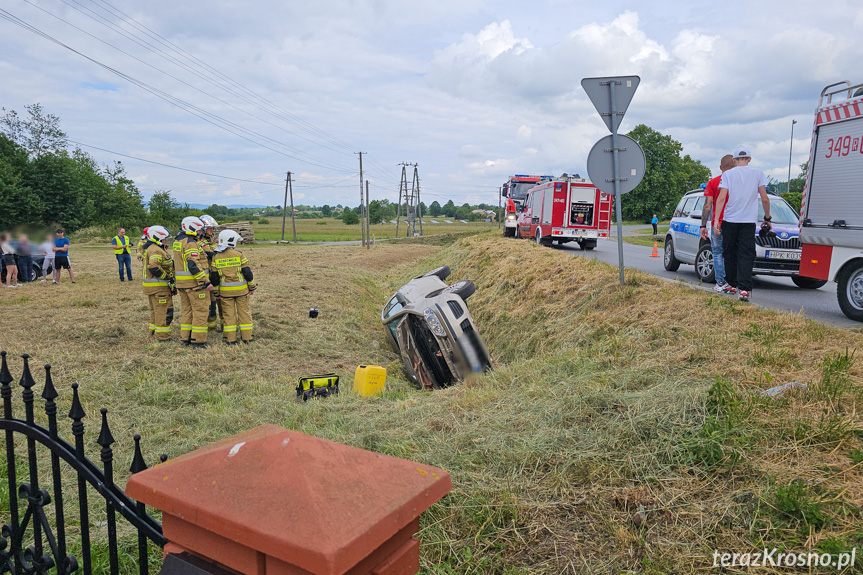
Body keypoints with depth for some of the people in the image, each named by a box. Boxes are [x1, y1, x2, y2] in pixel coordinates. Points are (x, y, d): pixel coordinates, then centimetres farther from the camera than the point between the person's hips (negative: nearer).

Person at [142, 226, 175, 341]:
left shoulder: (149, 248, 18)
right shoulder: (156, 250, -18)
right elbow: (154, 267, -30)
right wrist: (168, 278, -21)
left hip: (151, 286, 11)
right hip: (159, 286, -11)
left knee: (156, 310, 21)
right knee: (164, 311, -6)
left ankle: (154, 332, 31)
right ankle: (162, 336, -3)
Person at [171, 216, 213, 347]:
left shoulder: (177, 242, 15)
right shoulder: (190, 243, -16)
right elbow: (193, 265, -24)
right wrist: (206, 282, -23)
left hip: (181, 282, 10)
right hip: (194, 283, -10)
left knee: (186, 309, 16)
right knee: (200, 310, -3)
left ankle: (185, 338, 21)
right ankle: (198, 340, -2)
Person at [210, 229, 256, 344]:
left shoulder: (216, 257, 0)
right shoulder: (239, 254, -7)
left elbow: (214, 278, 3)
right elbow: (247, 272, -5)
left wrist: (216, 292, 12)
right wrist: (252, 287, 6)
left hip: (225, 291, 1)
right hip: (241, 289, -1)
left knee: (229, 314, 8)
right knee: (244, 312, 9)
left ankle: (231, 339, 9)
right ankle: (246, 337, 13)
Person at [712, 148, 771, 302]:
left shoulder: (728, 174, 3)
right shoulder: (758, 173, 5)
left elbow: (721, 198, -6)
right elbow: (764, 199, 3)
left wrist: (716, 220, -9)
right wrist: (767, 218, 14)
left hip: (729, 220, 0)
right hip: (749, 220, 0)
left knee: (730, 253, 13)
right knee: (746, 255, -3)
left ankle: (732, 284, 20)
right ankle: (744, 289, -15)